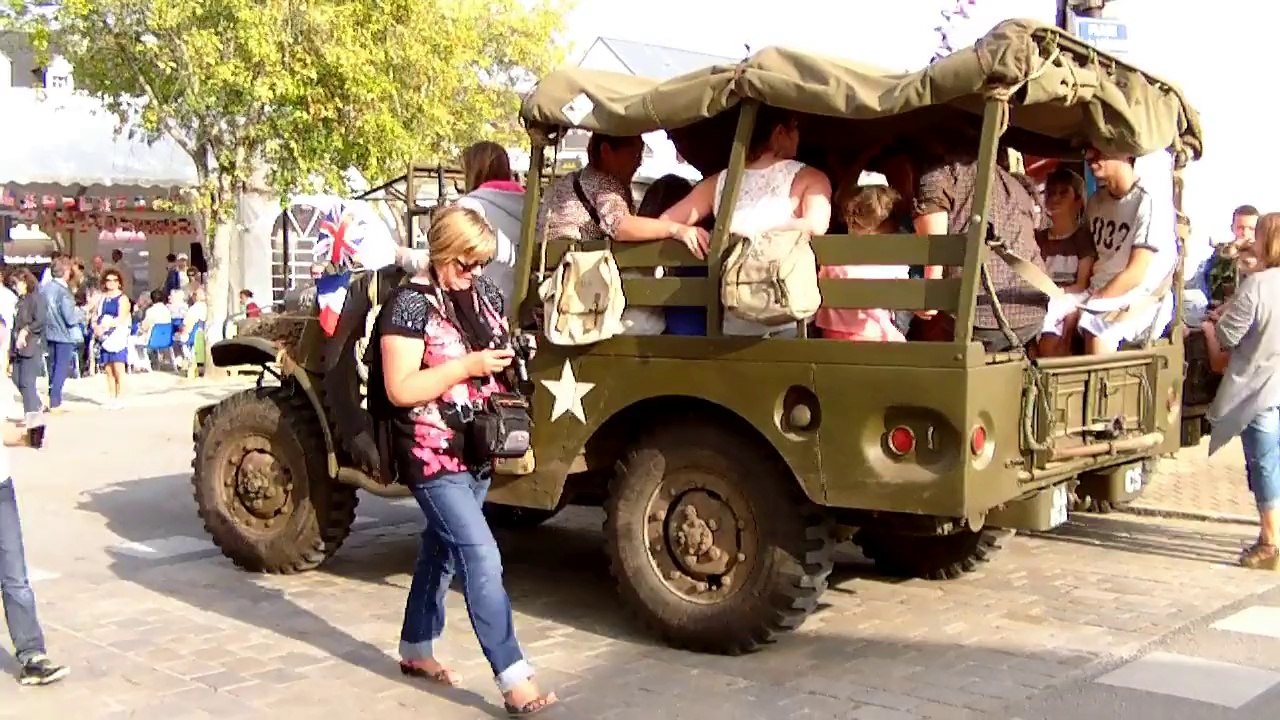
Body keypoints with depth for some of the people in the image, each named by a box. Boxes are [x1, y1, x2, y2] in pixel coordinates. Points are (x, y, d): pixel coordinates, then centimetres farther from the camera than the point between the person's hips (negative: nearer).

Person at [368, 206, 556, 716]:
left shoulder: (476, 295, 8)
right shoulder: (410, 305, -15)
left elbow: (495, 356, 24)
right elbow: (399, 389, -21)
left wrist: (507, 359, 1)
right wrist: (469, 366, -23)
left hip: (475, 450, 8)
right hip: (433, 456, -8)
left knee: (442, 548, 18)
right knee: (482, 556, -13)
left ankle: (415, 649, 35)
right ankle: (514, 678, -11)